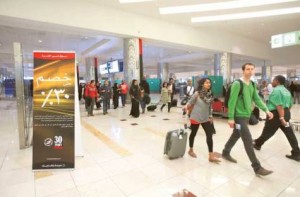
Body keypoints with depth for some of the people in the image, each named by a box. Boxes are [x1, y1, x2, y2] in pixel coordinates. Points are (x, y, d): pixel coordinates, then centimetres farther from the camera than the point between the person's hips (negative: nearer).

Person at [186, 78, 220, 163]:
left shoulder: (210, 94, -1)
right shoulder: (197, 94, -15)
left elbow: (210, 106, 8)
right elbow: (190, 103, -5)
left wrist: (210, 116, 10)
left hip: (206, 118, 5)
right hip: (195, 117, -4)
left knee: (209, 135, -1)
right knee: (193, 134, 12)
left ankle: (211, 156, 6)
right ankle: (191, 150, 34)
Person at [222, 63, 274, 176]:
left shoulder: (252, 85, 11)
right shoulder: (237, 84, -15)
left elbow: (257, 99, 10)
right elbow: (232, 102, -18)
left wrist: (266, 110, -4)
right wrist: (231, 118, -19)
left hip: (246, 116, 9)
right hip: (239, 116, -8)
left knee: (236, 136, 19)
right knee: (248, 141, -5)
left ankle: (225, 153, 37)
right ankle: (257, 167, 4)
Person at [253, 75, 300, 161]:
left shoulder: (276, 90, -14)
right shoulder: (286, 90, 16)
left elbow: (279, 105, -22)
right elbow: (290, 104, 19)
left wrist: (281, 118, -26)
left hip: (276, 114, -9)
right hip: (286, 113, 9)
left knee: (267, 131, 5)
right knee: (290, 133, 9)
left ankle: (257, 144, 22)